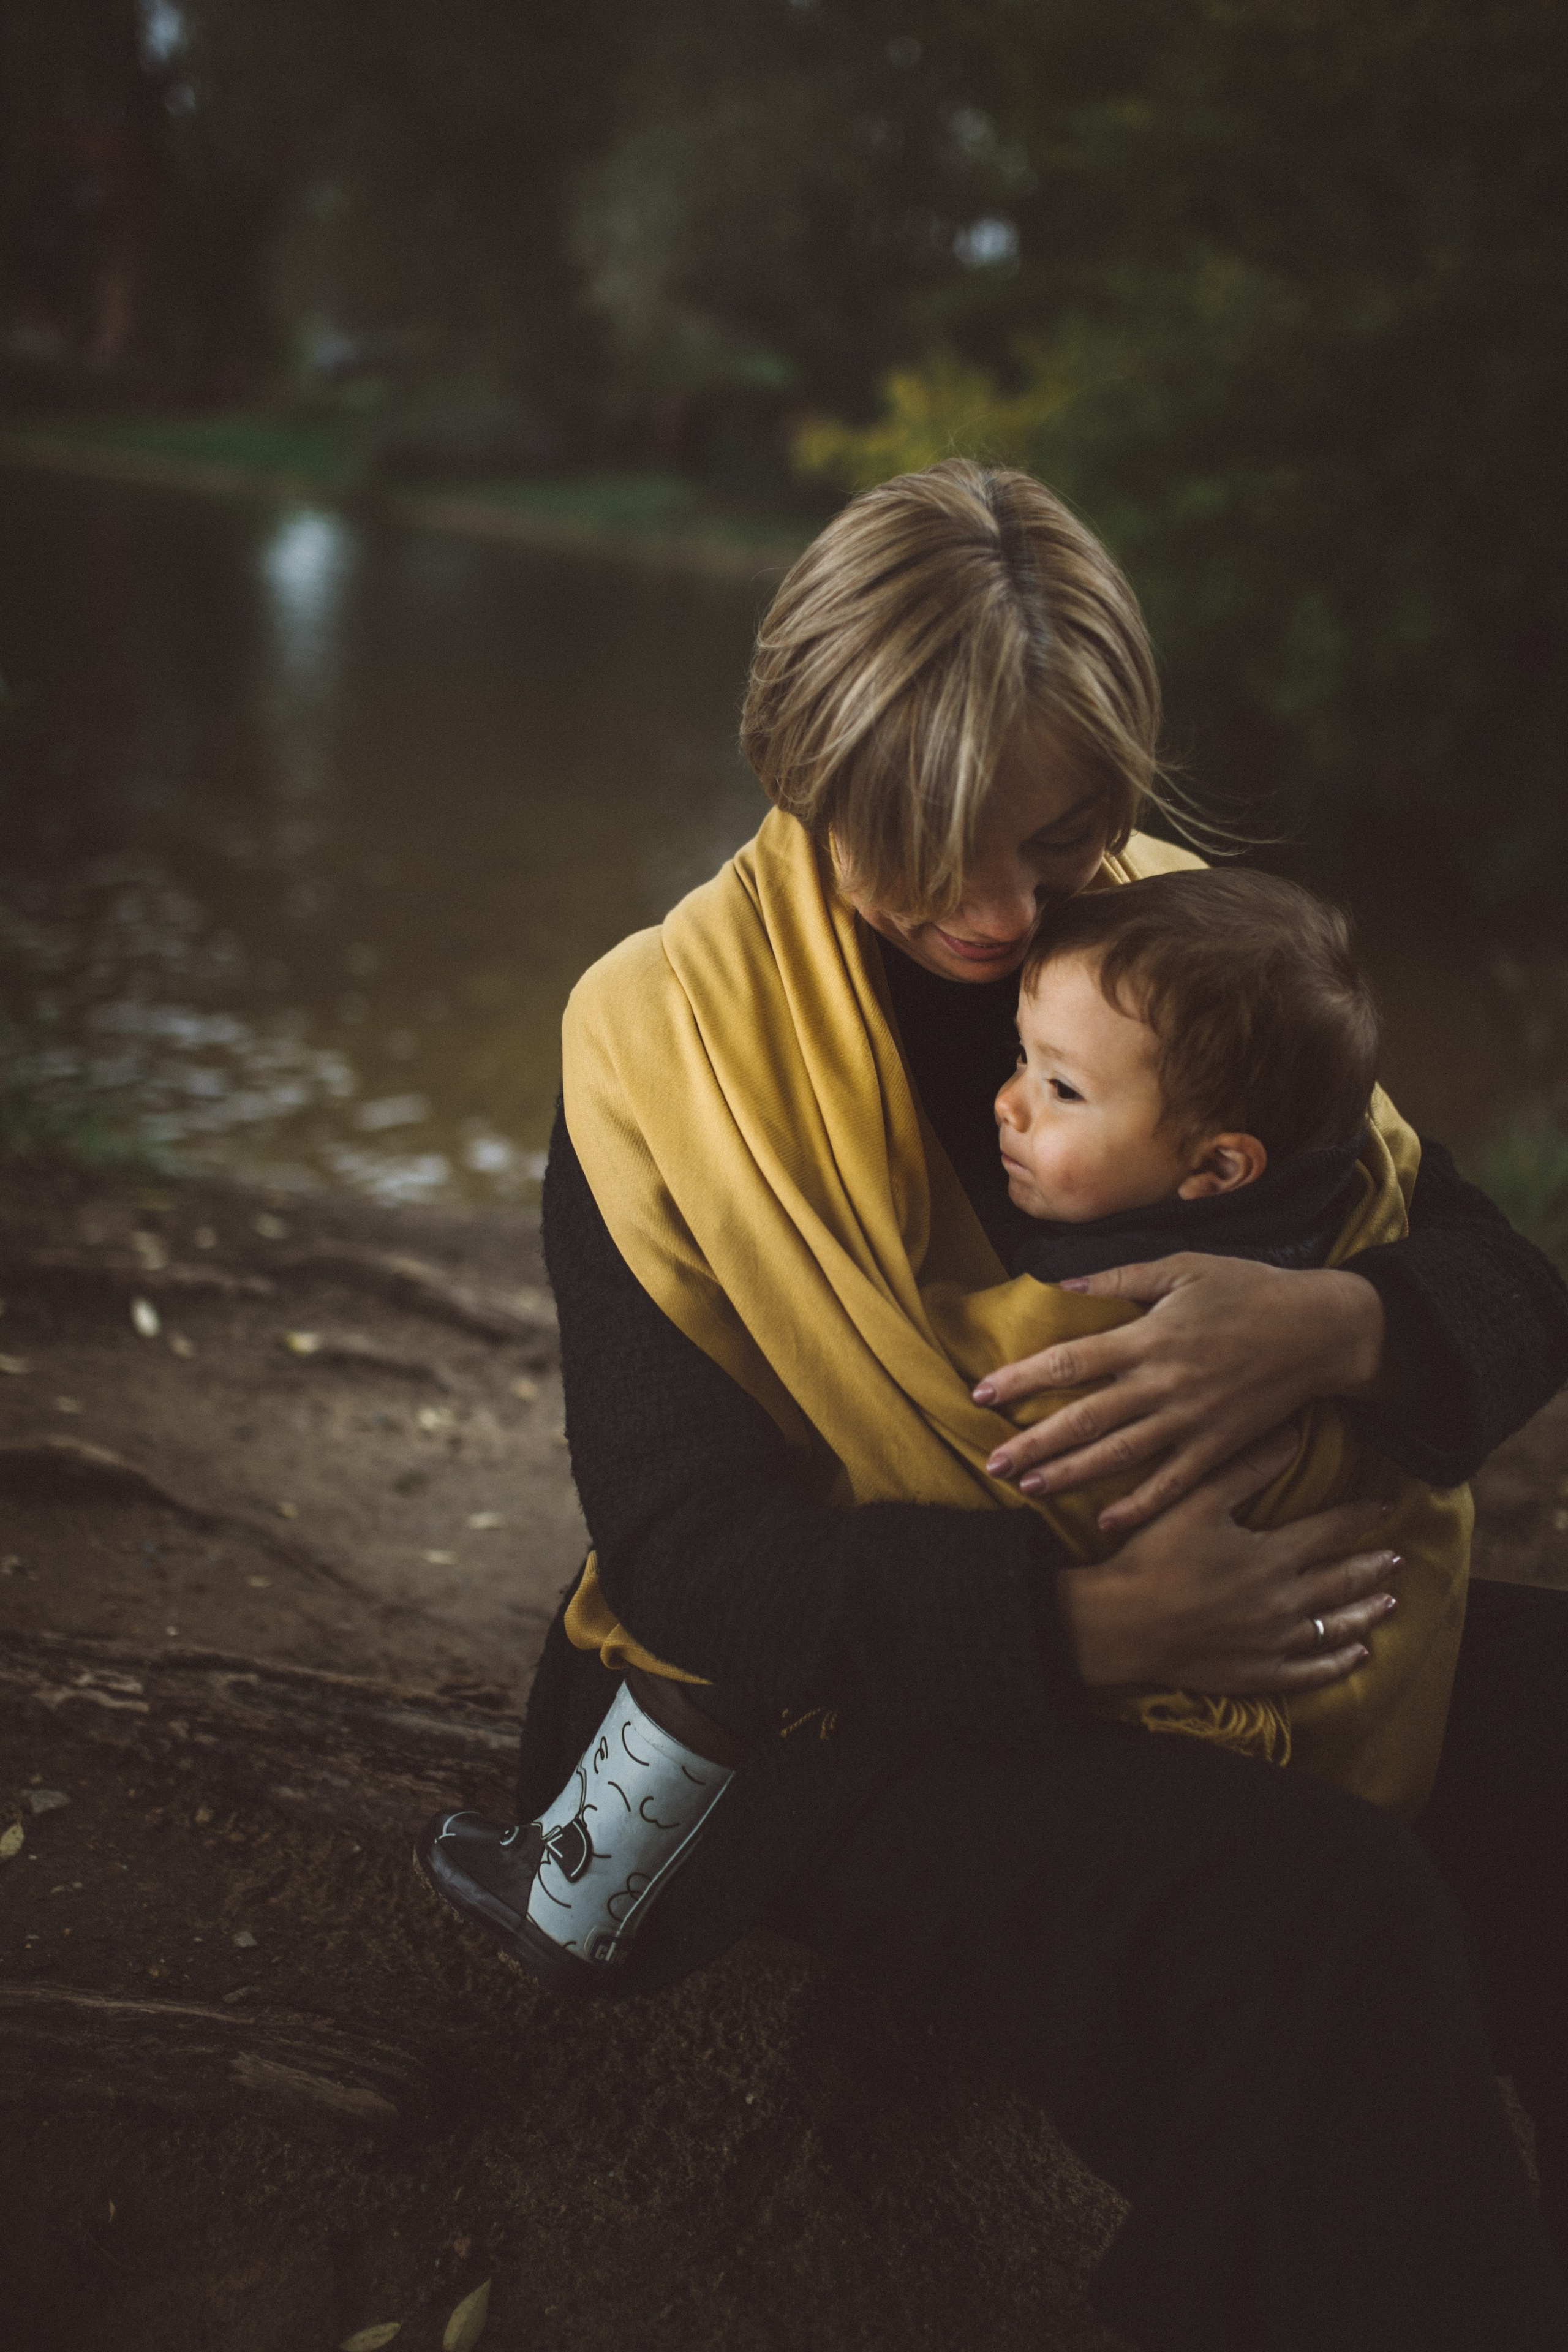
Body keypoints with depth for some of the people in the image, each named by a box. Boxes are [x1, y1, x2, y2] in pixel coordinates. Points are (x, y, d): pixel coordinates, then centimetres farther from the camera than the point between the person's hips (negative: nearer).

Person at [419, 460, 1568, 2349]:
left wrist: (1339, 1324, -27)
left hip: (1229, 1617, 5)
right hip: (849, 1712, -5)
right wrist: (1086, 1622, -29)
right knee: (1320, 1921, -30)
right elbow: (692, 1554, -15)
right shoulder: (667, 1044, -11)